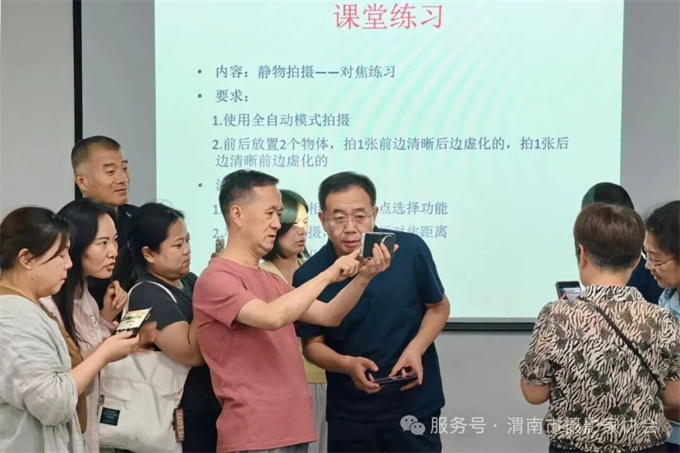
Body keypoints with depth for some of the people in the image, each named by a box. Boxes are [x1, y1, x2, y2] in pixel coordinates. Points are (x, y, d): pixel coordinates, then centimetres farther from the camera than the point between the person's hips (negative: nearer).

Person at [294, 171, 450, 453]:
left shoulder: (410, 250, -12)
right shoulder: (310, 275, -11)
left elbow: (438, 306, 4)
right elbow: (312, 343, 0)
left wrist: (415, 349, -13)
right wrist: (347, 364, -19)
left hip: (415, 405, 0)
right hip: (349, 413, 0)